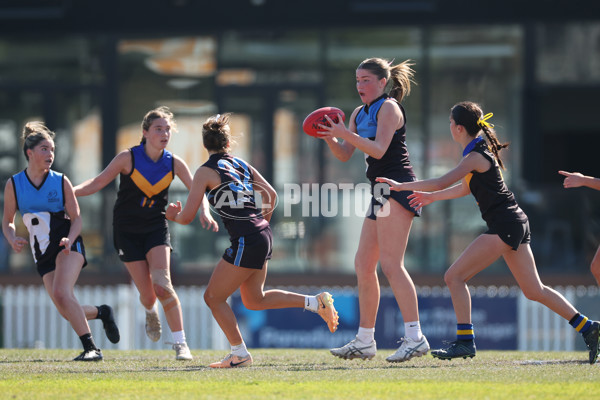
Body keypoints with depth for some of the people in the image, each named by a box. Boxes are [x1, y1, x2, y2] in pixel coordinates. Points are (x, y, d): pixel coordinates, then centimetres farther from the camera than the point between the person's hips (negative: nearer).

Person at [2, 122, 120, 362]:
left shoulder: (61, 182, -3)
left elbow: (76, 218, 0)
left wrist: (70, 239, -20)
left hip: (68, 245, -3)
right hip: (42, 253, 3)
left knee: (61, 293, -27)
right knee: (67, 312, -6)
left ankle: (90, 348, -25)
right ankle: (101, 313, 26)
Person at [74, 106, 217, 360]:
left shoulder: (174, 163, -6)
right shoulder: (128, 158, -13)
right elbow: (99, 182, -5)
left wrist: (204, 212, -17)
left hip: (156, 229, 1)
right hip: (127, 232, -1)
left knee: (162, 284, -21)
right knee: (147, 294, -4)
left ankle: (180, 343, -17)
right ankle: (151, 312, 36)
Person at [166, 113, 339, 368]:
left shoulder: (206, 172, -6)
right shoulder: (242, 165, 14)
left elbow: (187, 216, -6)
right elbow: (271, 195, 18)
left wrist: (175, 215, 17)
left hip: (246, 241, -8)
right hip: (264, 236, 8)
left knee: (213, 297, 5)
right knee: (254, 300, 20)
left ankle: (239, 354, 7)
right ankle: (315, 303, 11)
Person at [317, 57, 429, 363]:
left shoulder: (389, 108, -8)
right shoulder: (360, 113, 19)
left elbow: (379, 149, -19)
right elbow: (344, 155, 14)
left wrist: (346, 134, -26)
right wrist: (330, 136, -4)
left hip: (396, 187, -10)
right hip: (382, 192, 10)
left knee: (390, 263, -16)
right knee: (363, 265, 9)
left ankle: (414, 337, -20)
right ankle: (365, 341, 14)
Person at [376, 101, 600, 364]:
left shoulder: (476, 156, -14)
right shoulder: (479, 151, 15)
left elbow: (442, 182, -20)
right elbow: (465, 188, 28)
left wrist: (402, 186, -13)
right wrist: (431, 196, 30)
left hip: (504, 226, -10)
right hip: (515, 224, 10)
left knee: (455, 277, -8)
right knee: (534, 291, 12)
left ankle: (465, 341, -9)